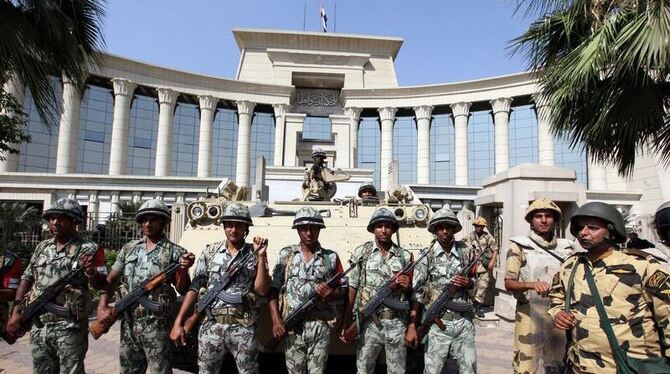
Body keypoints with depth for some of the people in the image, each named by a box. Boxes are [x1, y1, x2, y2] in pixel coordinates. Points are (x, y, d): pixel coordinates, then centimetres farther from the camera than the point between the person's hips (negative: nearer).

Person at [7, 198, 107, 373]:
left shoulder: (88, 249, -7)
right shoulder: (41, 247, 11)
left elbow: (101, 285, -9)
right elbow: (26, 279, 16)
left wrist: (91, 271, -29)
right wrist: (16, 311, 8)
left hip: (70, 327, -5)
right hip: (38, 326, 6)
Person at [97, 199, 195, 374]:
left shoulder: (175, 252, -4)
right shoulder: (128, 248, 9)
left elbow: (183, 289, -4)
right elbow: (110, 280, 9)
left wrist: (183, 269, -24)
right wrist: (102, 307, -7)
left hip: (155, 323, -4)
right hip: (127, 322, 5)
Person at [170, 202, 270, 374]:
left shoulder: (254, 253, 0)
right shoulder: (210, 251, 4)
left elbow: (261, 290, -8)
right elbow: (195, 288, 4)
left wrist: (261, 257, -15)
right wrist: (178, 322, -1)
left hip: (244, 329, -1)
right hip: (211, 326, 2)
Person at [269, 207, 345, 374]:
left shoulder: (331, 257, 5)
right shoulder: (286, 254, 4)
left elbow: (342, 290, 9)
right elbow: (273, 290, 2)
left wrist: (331, 294, -13)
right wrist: (276, 320, -7)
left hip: (321, 326, 0)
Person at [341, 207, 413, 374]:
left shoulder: (405, 256, 3)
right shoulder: (361, 253, -2)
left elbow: (411, 292, 12)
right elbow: (352, 290, -1)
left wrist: (407, 286, -12)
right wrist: (345, 324, -3)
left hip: (397, 324, 2)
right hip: (369, 323, -1)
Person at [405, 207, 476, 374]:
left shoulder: (466, 252, 1)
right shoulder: (427, 255, -6)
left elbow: (475, 282, 13)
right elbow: (416, 292, -8)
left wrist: (467, 282, -11)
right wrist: (412, 326, -12)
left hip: (464, 322, 2)